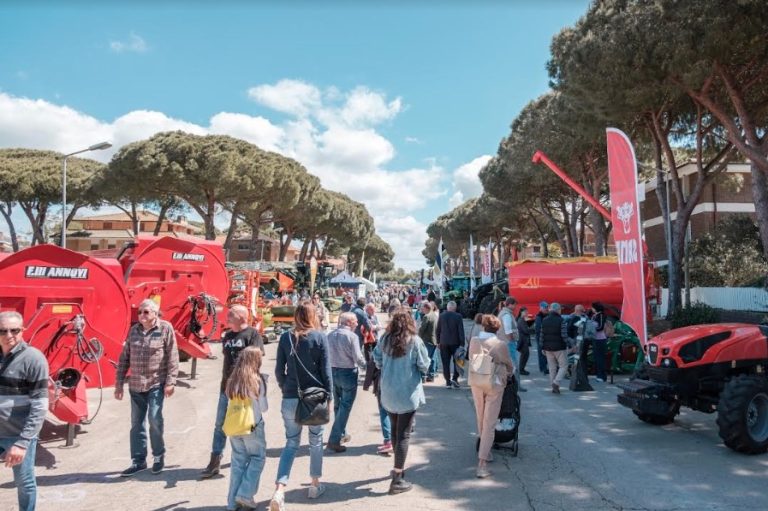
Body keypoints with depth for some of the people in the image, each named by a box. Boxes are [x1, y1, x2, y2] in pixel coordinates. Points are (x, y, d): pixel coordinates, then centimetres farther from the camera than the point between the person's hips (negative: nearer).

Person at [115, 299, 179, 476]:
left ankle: (158, 455, 15)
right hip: (135, 385, 5)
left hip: (156, 384, -5)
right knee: (136, 423, 10)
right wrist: (119, 383, 9)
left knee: (154, 419, -8)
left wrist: (170, 382, -13)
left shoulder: (165, 329, -7)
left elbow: (172, 357, -8)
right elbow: (124, 358, 11)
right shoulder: (133, 330, 6)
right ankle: (138, 460, 22)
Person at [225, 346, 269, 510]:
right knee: (257, 458, 13)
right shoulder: (258, 380, -11)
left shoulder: (232, 380, 1)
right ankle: (245, 495, 5)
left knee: (238, 461, 14)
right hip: (253, 426, -4)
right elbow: (264, 408, -4)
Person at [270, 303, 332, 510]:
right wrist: (329, 396, 2)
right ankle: (315, 484, 29)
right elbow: (326, 370, -6)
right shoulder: (320, 337, -7)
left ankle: (279, 491, -5)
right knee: (316, 441, 17)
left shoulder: (285, 337, -1)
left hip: (291, 398, 2)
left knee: (291, 443, 9)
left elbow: (279, 370, 2)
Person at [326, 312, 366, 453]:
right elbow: (358, 358, -16)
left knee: (338, 405, 19)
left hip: (333, 372, 7)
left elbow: (326, 355, 7)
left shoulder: (330, 335, 3)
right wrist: (367, 367, 1)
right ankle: (334, 440, -3)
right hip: (348, 373, -7)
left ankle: (341, 434, 32)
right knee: (345, 407, 0)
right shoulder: (351, 336, -15)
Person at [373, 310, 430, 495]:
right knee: (403, 434, 0)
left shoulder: (385, 339, -3)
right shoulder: (415, 341, -16)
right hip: (407, 393, -5)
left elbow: (376, 358, 8)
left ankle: (399, 467, 38)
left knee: (395, 430, 21)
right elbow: (424, 365, -10)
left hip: (388, 392, 5)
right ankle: (397, 480, 2)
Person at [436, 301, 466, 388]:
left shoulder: (441, 316, 0)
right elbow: (461, 331, -8)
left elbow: (438, 330, 5)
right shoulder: (458, 316, -8)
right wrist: (462, 343, -3)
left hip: (444, 342, 2)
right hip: (455, 342, -2)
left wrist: (438, 341, 14)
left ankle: (448, 381, 7)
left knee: (446, 363, 7)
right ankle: (454, 379, -1)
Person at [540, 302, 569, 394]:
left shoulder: (544, 321, 6)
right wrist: (567, 345, 0)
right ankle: (556, 383, -12)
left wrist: (543, 347, 12)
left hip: (548, 348, 5)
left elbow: (542, 335, 8)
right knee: (563, 366, 4)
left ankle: (554, 386, 12)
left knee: (552, 367, 11)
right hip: (559, 348, -5)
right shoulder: (561, 320, -11)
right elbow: (564, 335, -13)